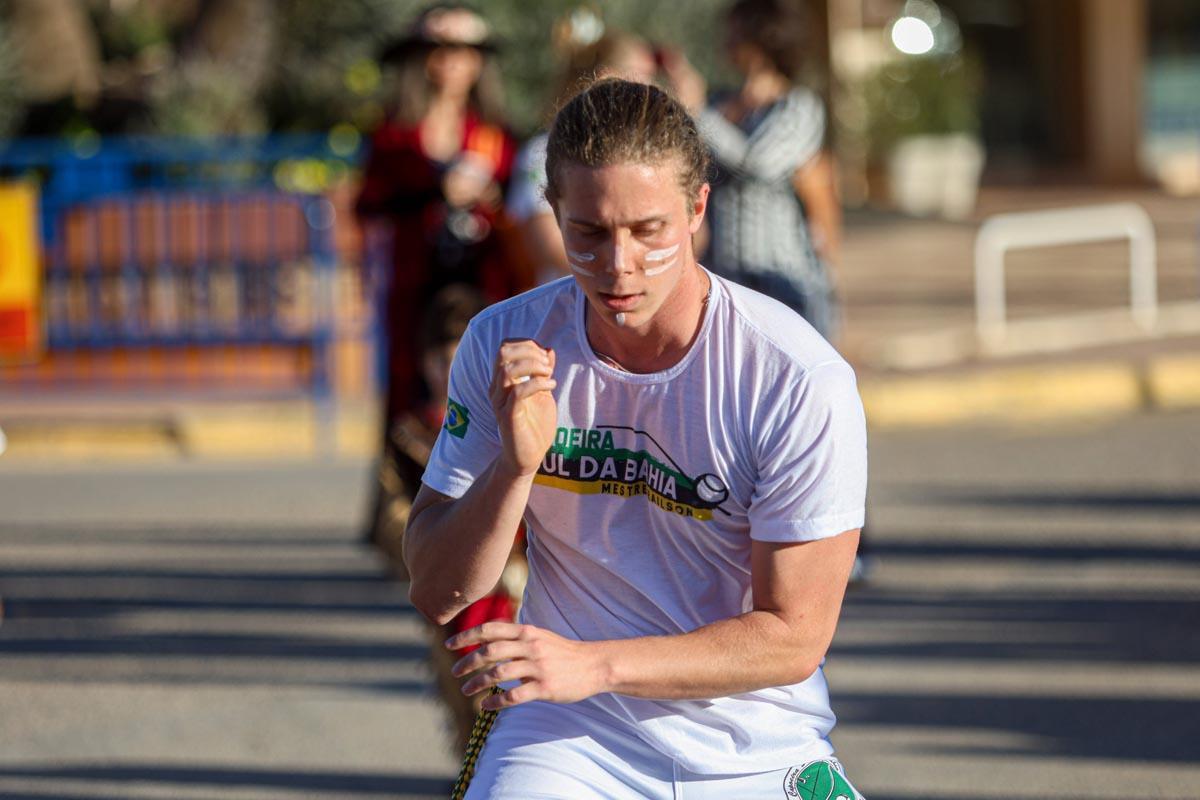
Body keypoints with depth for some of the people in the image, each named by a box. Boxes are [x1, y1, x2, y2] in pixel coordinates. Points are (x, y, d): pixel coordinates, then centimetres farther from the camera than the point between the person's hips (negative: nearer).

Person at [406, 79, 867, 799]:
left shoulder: (802, 382, -14)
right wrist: (515, 464, -21)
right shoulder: (504, 346, -4)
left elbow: (793, 637, -12)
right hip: (567, 740, 0)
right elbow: (437, 594, -3)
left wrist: (594, 663, -23)